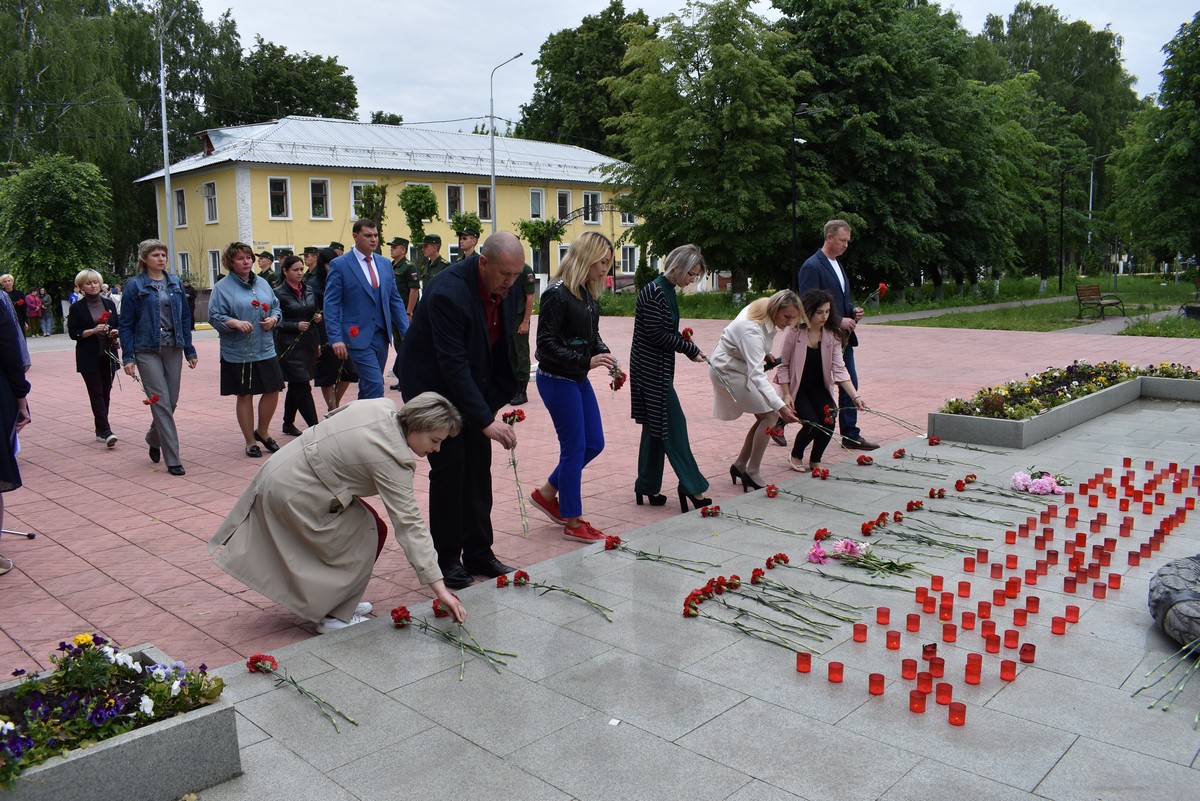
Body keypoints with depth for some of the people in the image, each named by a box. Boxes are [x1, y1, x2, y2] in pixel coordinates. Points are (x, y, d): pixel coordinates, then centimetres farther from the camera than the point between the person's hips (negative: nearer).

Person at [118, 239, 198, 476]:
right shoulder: (134, 286, -2)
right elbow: (126, 323, -2)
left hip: (173, 349, 4)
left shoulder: (175, 283, 9)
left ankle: (153, 439, 37)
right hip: (148, 351, -4)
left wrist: (190, 350, 9)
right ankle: (172, 459, -4)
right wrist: (128, 357, -8)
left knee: (171, 402, 9)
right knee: (161, 403, -7)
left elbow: (185, 318, 12)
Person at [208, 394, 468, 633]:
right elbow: (408, 526, -27)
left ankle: (339, 602, 25)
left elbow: (335, 416, 10)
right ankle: (336, 617, 6)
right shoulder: (390, 459, -27)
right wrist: (440, 588, -25)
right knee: (366, 536, -3)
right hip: (293, 493, -9)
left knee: (371, 527, 11)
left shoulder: (383, 407, -5)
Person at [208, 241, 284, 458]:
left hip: (265, 350, 4)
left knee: (272, 391, 5)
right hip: (238, 353, -4)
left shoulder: (262, 283, 10)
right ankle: (250, 442, 18)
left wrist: (273, 319, -6)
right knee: (245, 396, 5)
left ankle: (262, 431, 29)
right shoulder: (223, 288, -4)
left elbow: (276, 307, 15)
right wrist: (235, 323, -24)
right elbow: (215, 317, -8)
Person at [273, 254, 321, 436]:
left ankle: (288, 423, 28)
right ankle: (315, 428, -9)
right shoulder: (279, 293, -7)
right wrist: (296, 326, -19)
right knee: (302, 387, -8)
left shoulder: (308, 290, 10)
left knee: (296, 386, 15)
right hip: (290, 345, -6)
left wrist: (317, 317, 0)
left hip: (308, 343, 6)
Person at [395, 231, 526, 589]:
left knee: (478, 466, 7)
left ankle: (478, 553, 17)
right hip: (433, 384, -7)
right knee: (449, 466, -7)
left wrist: (497, 398, 0)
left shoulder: (508, 285, -9)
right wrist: (486, 420, -35)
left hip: (473, 384, 7)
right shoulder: (448, 293, -31)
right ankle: (446, 559, 7)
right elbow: (453, 364, -33)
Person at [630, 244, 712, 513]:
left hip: (658, 368, 10)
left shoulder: (667, 291, 12)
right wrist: (690, 348, -13)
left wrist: (687, 347, 1)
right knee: (673, 424, -5)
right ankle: (692, 486, 1)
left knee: (655, 426, 13)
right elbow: (656, 334, -21)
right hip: (650, 368, -10)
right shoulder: (653, 292, -17)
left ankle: (647, 487, 22)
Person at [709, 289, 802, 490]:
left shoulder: (765, 307, -8)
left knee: (764, 417, 4)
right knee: (770, 415, -15)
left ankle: (739, 466, 16)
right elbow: (756, 375, -42)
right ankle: (752, 474, -6)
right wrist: (780, 407, -48)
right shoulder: (751, 330, -35)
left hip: (740, 366, 9)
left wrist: (764, 354, 3)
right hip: (727, 370, -9)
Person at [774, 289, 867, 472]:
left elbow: (839, 368, -12)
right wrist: (786, 395, -17)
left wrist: (855, 396, -22)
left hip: (819, 387, 4)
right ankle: (795, 457, 11)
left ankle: (815, 461, 8)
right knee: (812, 423, -21)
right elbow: (783, 366, -12)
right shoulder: (793, 332, -18)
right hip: (797, 387, -4)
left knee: (828, 422, -19)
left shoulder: (832, 335, -8)